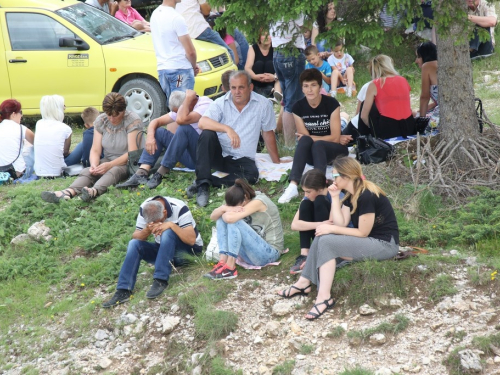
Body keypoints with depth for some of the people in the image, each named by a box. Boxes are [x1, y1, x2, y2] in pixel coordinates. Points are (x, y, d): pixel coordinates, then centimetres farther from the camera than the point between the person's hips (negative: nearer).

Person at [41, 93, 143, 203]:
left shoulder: (133, 121, -12)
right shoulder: (100, 121, 3)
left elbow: (132, 153, -17)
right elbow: (95, 150, 2)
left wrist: (110, 165, -28)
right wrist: (94, 165, -21)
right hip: (108, 160, 5)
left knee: (114, 171, -38)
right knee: (87, 172, -26)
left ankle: (94, 191, -67)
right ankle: (68, 193, -55)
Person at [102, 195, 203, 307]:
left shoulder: (179, 208, -24)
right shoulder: (145, 208, -11)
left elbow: (191, 240, -29)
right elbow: (135, 237, -10)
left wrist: (172, 225, -37)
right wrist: (146, 231, -30)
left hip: (188, 249, -5)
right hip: (163, 249, 5)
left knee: (167, 232, -33)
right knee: (134, 243, -19)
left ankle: (161, 281, -32)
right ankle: (123, 291, -26)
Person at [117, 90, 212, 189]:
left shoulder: (205, 105, -17)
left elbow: (181, 120, -34)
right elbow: (156, 121, 7)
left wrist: (188, 98, -21)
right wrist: (150, 136, -13)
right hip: (190, 157, 8)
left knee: (184, 128, -29)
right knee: (159, 132, -1)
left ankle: (159, 176, -25)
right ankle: (141, 174, -19)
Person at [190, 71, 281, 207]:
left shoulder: (263, 105, -2)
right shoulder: (221, 103, -5)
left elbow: (268, 133, 8)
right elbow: (202, 122, -22)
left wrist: (277, 163, 13)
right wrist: (228, 129, -37)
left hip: (242, 160, 0)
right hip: (219, 154, 0)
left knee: (252, 174, -32)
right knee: (207, 134, -29)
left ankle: (207, 182, -28)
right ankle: (203, 183, -34)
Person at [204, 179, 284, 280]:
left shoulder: (258, 202, -19)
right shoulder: (238, 203, 4)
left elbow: (230, 218, -31)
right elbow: (213, 216, 0)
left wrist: (226, 211, -7)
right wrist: (224, 208, -22)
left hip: (269, 252, -8)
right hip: (253, 250, 8)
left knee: (235, 222, -26)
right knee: (222, 219, -5)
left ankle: (230, 268, -24)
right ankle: (223, 261, -18)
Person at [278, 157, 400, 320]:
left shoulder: (366, 196, -21)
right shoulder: (351, 195, 7)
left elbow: (362, 233, -19)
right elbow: (341, 223, 0)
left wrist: (331, 229, -15)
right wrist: (335, 197, -7)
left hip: (385, 244, -9)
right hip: (368, 240, 9)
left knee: (327, 242, -22)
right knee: (321, 238, -3)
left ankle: (324, 297, -23)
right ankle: (303, 283, 0)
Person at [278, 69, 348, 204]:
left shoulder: (331, 104, -12)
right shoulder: (298, 107, -6)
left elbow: (335, 138, -14)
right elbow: (305, 138, -7)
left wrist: (312, 138, -14)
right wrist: (329, 139, -12)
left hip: (333, 151, -2)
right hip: (311, 154, 2)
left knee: (317, 145, -34)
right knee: (305, 141, -32)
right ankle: (293, 186, -47)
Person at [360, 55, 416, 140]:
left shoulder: (374, 85, 0)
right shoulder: (403, 80, 11)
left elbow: (364, 116, 3)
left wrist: (374, 129, 20)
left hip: (387, 131, -5)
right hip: (409, 128, 5)